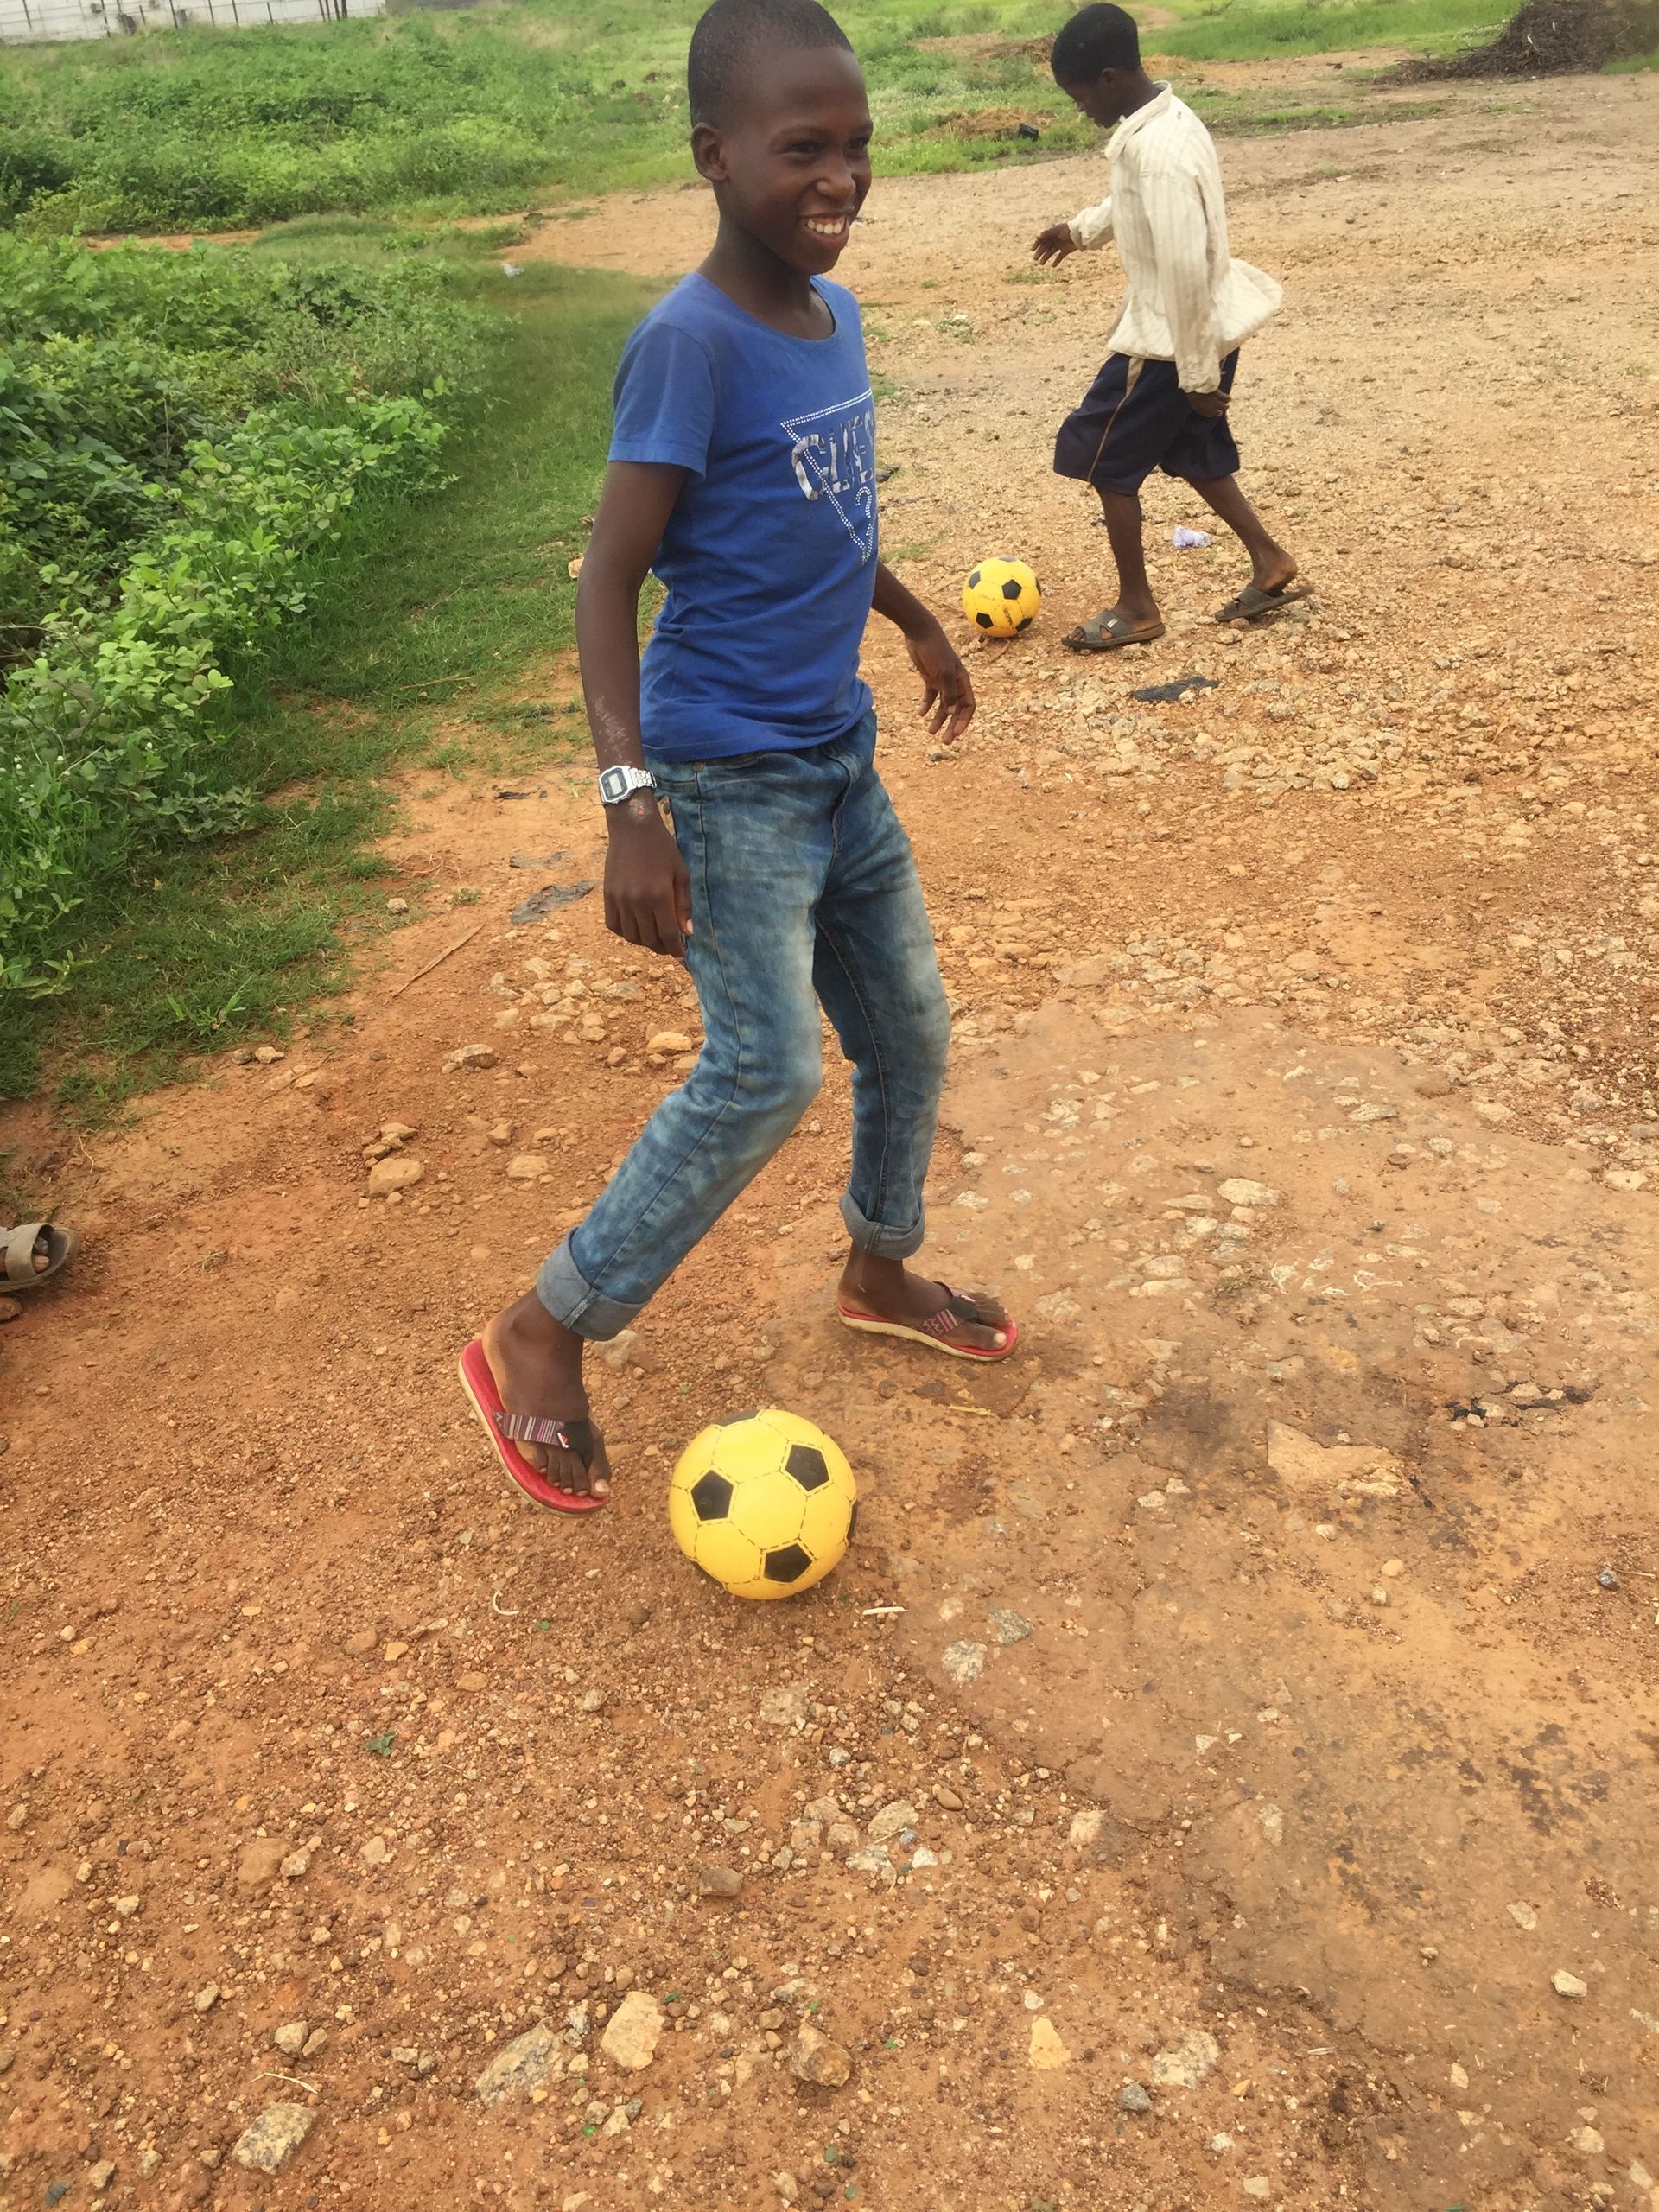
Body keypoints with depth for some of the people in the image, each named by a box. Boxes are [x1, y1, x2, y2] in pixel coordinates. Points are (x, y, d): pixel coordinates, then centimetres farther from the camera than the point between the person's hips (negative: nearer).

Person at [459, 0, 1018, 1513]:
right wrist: (630, 801, -27)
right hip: (732, 777, -8)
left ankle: (882, 1270, 37)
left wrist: (917, 620, 34)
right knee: (767, 1074, -13)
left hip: (838, 759, 8)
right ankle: (542, 1337, 3)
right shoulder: (690, 341, -16)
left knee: (910, 1024, 14)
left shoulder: (833, 313, 8)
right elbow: (612, 570, -19)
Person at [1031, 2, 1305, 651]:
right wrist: (1081, 229, 32)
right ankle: (1271, 564, 26)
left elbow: (1185, 270, -27)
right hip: (1209, 326, 10)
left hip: (1175, 337, -10)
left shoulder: (1159, 150, -27)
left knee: (1104, 458, 3)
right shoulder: (1165, 118, 5)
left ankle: (1135, 608, 12)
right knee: (1189, 451, 21)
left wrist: (1198, 374, -23)